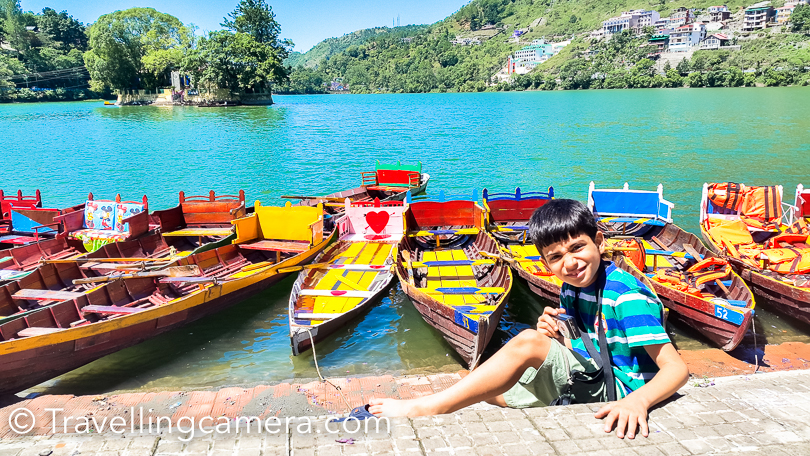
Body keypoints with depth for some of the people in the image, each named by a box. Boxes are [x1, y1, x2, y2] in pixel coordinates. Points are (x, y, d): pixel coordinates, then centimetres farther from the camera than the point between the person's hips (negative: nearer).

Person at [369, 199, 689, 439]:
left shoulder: (627, 296, -19)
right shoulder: (571, 289, 5)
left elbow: (676, 368, -23)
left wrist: (638, 400, -44)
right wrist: (557, 337, -11)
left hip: (619, 395, -9)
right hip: (587, 385, 9)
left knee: (528, 342, -28)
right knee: (477, 386, 2)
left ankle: (426, 407, -22)